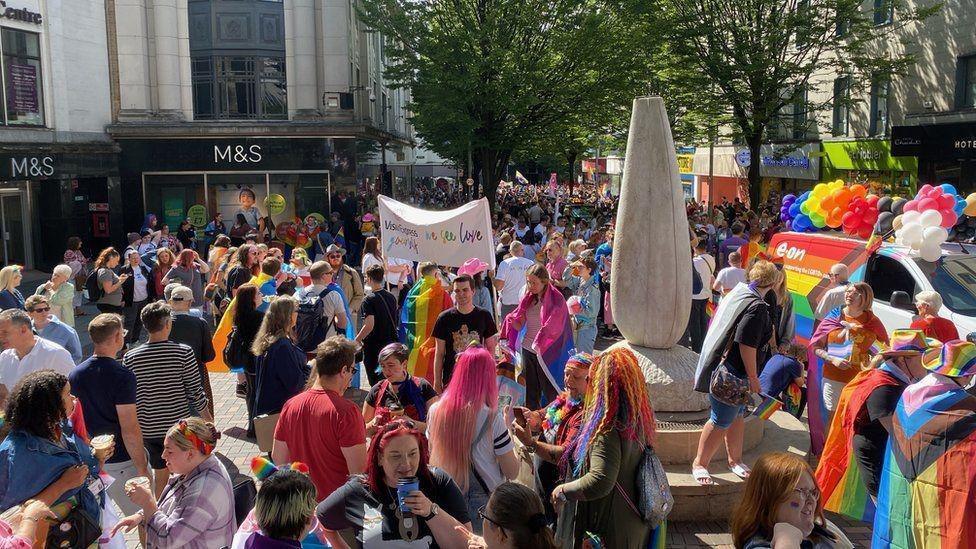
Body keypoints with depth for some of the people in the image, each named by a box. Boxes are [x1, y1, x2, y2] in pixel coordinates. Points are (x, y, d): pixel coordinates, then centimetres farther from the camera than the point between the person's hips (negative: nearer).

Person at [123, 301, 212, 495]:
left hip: (148, 429, 2)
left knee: (161, 476, 17)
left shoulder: (130, 358, -7)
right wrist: (209, 421, 2)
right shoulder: (184, 353, -14)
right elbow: (195, 392, -10)